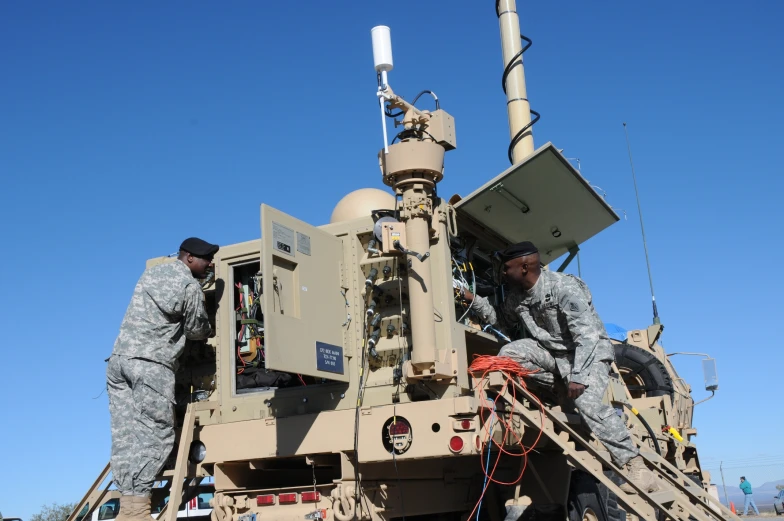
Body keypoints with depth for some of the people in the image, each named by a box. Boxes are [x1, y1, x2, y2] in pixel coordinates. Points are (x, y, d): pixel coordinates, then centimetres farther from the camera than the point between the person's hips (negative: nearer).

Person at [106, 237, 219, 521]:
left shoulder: (150, 272, 19)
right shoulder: (190, 286, -4)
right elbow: (197, 331, 6)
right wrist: (211, 327, 28)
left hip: (119, 358, 8)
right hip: (151, 364, -8)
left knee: (125, 436, 3)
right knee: (156, 434, -6)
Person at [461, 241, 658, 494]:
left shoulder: (564, 288, -26)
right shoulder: (516, 296, -3)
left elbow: (586, 335, -29)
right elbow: (500, 321, 14)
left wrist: (578, 377, -35)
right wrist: (474, 300, 0)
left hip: (589, 352, -7)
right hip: (553, 351, 7)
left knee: (587, 401, -32)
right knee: (509, 353, -17)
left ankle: (633, 464, -24)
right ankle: (563, 391, -6)